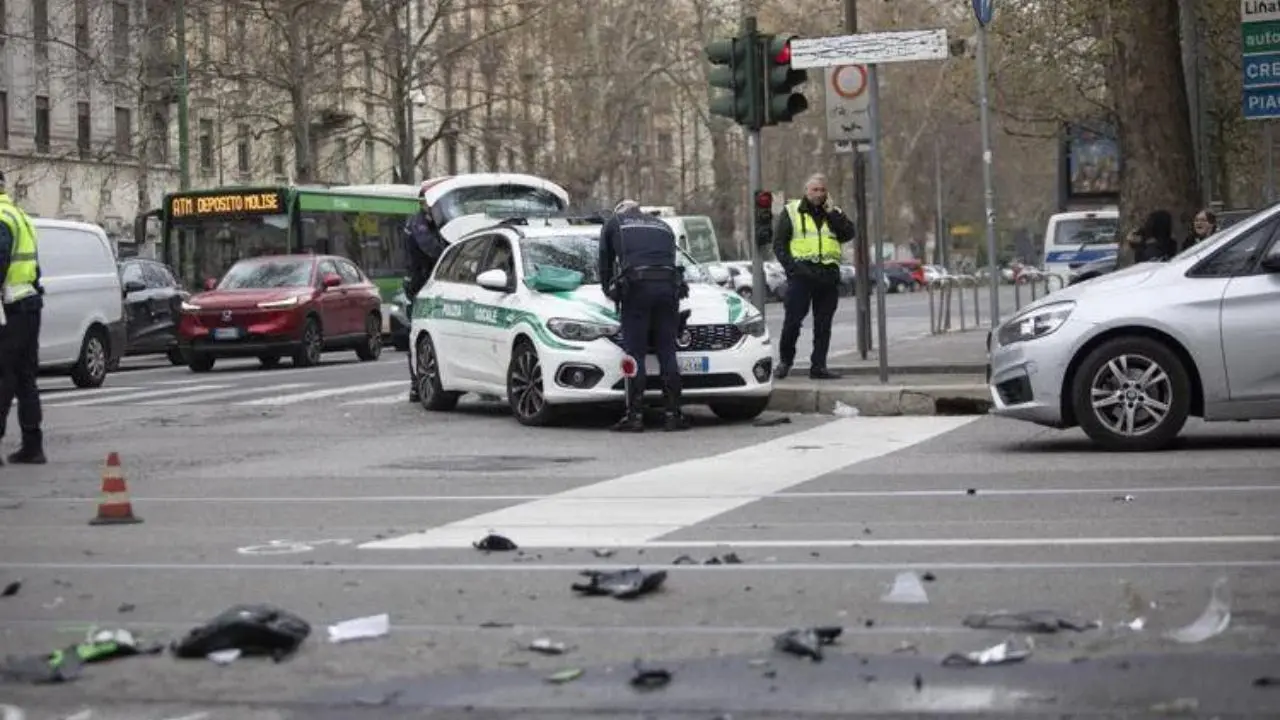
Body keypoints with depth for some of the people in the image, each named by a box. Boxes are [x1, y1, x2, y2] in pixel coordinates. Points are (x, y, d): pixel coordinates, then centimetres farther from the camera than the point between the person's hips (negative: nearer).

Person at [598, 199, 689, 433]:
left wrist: (609, 290, 41)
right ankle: (672, 415, 2)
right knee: (667, 353, 5)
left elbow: (605, 262, 26)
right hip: (669, 286, 3)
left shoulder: (614, 223, 22)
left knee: (635, 354, -3)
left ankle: (635, 416, -7)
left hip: (636, 287, -3)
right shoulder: (663, 226, 31)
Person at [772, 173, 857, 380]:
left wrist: (831, 212, -5)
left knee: (823, 324, 5)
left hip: (828, 275, 3)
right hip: (802, 273, -3)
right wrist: (791, 266, -10)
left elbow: (850, 233, -1)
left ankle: (818, 366, 9)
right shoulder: (792, 212, 7)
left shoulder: (834, 213, 16)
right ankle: (785, 361, 11)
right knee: (792, 321, -5)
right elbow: (779, 244, 3)